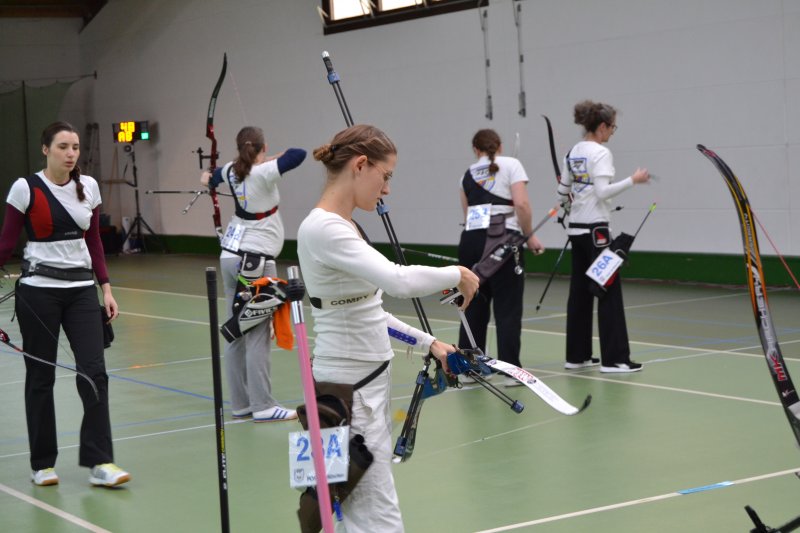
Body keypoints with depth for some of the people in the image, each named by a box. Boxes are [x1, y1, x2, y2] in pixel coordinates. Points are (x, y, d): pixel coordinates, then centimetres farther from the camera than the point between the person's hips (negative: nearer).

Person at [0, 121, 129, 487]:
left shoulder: (88, 187, 6)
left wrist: (106, 288, 8)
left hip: (81, 289, 4)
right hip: (39, 290, -3)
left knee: (94, 372, -6)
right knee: (40, 376, 5)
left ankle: (99, 462, -2)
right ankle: (42, 464, 18)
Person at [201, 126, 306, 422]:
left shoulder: (232, 171, 8)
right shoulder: (263, 173, -13)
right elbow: (299, 154, -22)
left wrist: (210, 179, 57)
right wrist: (273, 159, -2)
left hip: (231, 256, 8)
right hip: (256, 261, -8)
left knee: (237, 332, 8)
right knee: (258, 335, -6)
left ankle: (240, 403, 13)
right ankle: (262, 406, -5)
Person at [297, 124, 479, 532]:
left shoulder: (343, 226, 11)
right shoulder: (323, 229, -20)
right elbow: (399, 281, -33)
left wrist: (429, 343, 15)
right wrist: (457, 273, -15)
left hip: (367, 384, 10)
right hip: (347, 390, -10)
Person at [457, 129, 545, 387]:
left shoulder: (468, 174, 18)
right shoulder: (511, 165, 5)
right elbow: (521, 204, -8)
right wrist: (529, 235, 2)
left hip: (470, 240, 4)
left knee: (474, 305, 13)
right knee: (507, 307, 0)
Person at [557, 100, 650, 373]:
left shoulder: (573, 153, 12)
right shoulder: (601, 153, -12)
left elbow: (563, 192, 16)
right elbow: (602, 192, -21)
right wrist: (633, 180, -16)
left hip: (576, 229, 9)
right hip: (595, 230, -9)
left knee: (580, 291, 10)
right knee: (609, 291, -5)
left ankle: (577, 355, 13)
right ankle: (614, 358, -6)